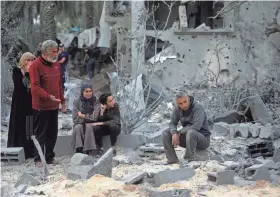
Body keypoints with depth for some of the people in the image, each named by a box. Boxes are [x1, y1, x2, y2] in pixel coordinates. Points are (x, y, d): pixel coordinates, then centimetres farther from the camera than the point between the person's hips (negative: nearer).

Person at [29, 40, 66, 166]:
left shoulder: (56, 64, 11)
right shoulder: (36, 65, -13)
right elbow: (35, 86, -18)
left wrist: (62, 100, 16)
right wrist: (48, 96, -28)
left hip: (54, 105, 7)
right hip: (42, 106, -7)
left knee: (52, 132, 12)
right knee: (40, 133, 0)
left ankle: (50, 157, 23)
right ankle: (38, 159, 7)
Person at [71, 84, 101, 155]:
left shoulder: (95, 101, -2)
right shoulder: (77, 102, 1)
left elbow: (95, 117, -11)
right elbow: (75, 119, -6)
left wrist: (82, 116, -6)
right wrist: (88, 117, -12)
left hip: (91, 125, -1)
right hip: (80, 124, 1)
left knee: (88, 127, -33)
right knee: (78, 128, -31)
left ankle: (90, 152, -38)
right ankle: (79, 149, -39)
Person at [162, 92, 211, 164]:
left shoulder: (198, 108, -22)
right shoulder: (177, 109, -3)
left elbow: (196, 127, -34)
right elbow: (172, 124, 0)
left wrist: (180, 132, -22)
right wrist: (174, 133, -23)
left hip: (203, 140, -6)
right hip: (188, 139, 6)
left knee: (191, 132, -38)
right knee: (165, 133, -7)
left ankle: (189, 160, -23)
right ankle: (172, 159, -6)